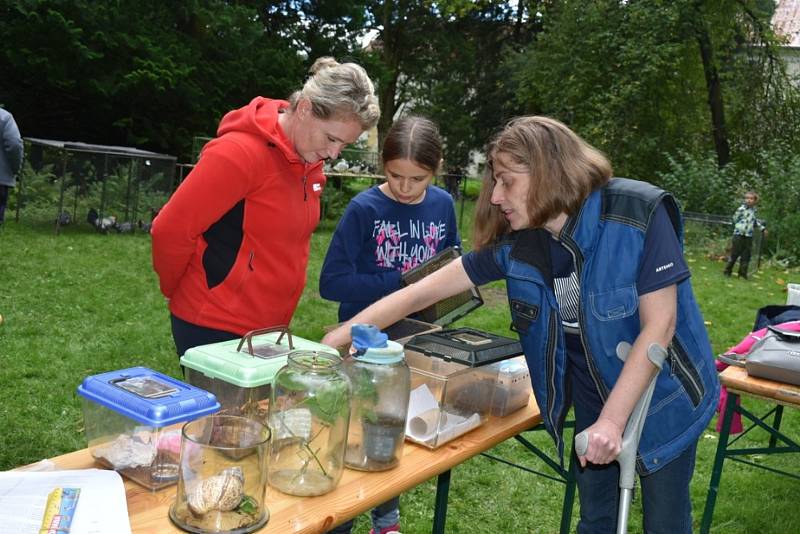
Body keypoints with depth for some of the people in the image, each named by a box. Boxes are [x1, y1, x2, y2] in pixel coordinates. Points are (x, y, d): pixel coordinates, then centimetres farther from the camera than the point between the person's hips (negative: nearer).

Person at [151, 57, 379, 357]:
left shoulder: (310, 158, 4)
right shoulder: (241, 152, -21)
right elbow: (171, 230, -18)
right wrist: (177, 291, -1)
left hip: (269, 326, 8)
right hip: (212, 328, -7)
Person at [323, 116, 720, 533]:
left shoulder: (640, 216, -25)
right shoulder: (515, 242, -13)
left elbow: (659, 325, -22)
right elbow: (422, 294, -12)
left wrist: (612, 420, -25)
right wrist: (330, 343, -14)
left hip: (661, 399, -3)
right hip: (593, 401, 4)